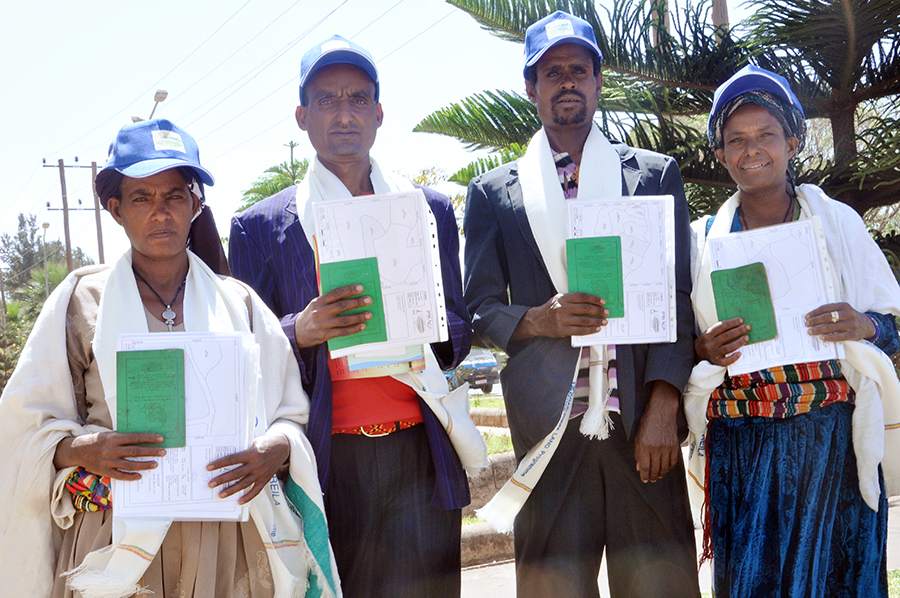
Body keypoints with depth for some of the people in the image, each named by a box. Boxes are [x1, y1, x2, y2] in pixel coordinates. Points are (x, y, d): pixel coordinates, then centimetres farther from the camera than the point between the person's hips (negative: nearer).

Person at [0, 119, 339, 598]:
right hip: (116, 541, -1)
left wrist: (276, 449, -17)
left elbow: (292, 412, 5)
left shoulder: (239, 303, 7)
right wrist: (82, 449, -19)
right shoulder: (81, 299, 4)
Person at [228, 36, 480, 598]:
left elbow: (460, 331, 13)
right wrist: (300, 333, -17)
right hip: (326, 461, -1)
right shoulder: (260, 226, 4)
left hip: (420, 453, 2)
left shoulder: (431, 210, 10)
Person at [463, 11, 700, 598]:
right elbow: (480, 308, 9)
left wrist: (663, 407, -6)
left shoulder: (656, 175, 12)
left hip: (642, 420, 0)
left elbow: (678, 296, 5)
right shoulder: (494, 192, 12)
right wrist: (539, 319, -12)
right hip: (547, 425, 0)